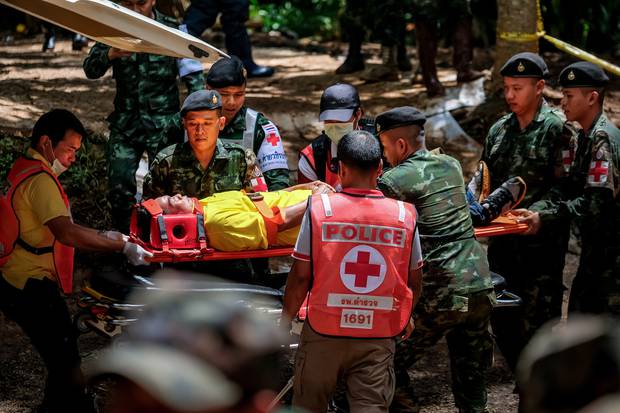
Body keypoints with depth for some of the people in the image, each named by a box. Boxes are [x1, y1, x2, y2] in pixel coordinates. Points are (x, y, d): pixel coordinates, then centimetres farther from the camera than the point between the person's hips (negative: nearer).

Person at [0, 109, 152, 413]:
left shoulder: (25, 171, 14)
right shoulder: (39, 180, -18)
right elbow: (66, 233, -29)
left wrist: (103, 236, 15)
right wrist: (122, 246, -25)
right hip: (31, 287, -10)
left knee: (62, 361, 15)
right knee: (66, 365, -8)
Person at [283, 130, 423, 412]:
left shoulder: (319, 209, -9)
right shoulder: (405, 216, -4)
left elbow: (300, 276, -7)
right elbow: (414, 280, 7)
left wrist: (286, 319, 8)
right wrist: (406, 317, 26)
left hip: (324, 333, 0)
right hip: (378, 336, 1)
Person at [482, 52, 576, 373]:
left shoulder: (557, 129, -6)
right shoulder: (499, 130, 13)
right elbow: (484, 179, 19)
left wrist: (534, 214, -22)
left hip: (541, 243, -6)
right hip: (503, 241, 6)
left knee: (537, 325, -4)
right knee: (502, 322, 11)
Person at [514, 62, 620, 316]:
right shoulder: (586, 137, 12)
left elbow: (596, 202, -24)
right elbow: (569, 188, 8)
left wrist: (545, 216, -23)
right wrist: (536, 210, -8)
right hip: (596, 247, 10)